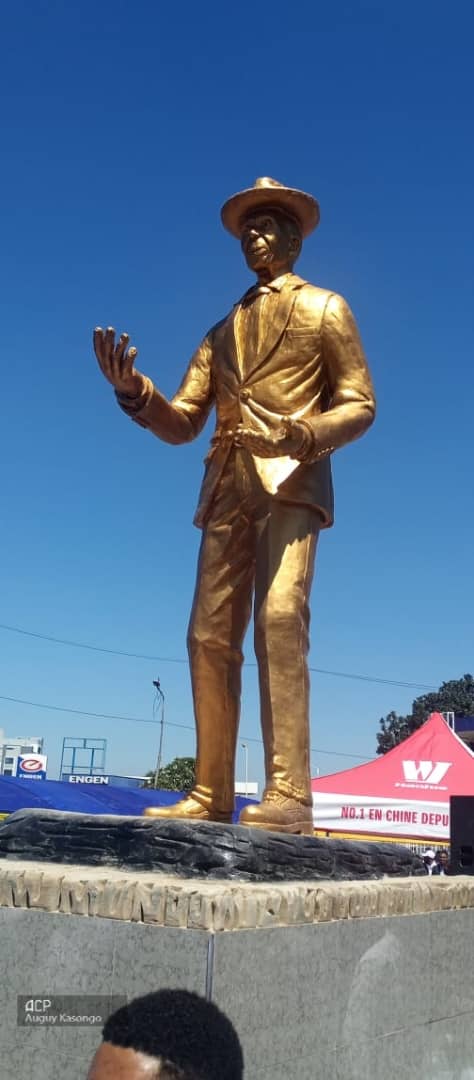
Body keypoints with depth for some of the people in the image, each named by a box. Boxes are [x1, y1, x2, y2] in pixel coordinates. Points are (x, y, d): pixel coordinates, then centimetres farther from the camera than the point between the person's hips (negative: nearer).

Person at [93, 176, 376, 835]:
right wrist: (133, 390, -2)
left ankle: (288, 794, -26)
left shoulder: (324, 307, 14)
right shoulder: (223, 331, 26)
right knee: (210, 634, -3)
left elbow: (360, 404, 5)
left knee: (280, 613, -24)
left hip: (291, 480, -5)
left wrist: (306, 433, -16)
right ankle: (211, 795, 0)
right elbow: (181, 424, 17)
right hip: (227, 488, 5)